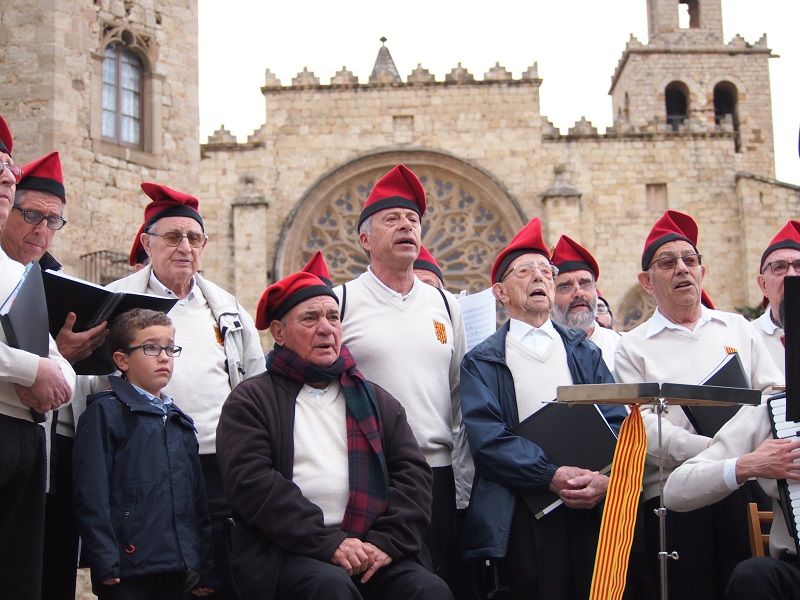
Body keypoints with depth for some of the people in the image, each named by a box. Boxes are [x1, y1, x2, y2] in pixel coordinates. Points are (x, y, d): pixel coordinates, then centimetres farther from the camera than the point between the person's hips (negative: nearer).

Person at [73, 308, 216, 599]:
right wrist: (105, 564, -17)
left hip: (176, 570, 6)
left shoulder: (181, 422, 19)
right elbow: (92, 495, -10)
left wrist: (205, 569, 15)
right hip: (128, 568, -6)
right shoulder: (104, 413, -2)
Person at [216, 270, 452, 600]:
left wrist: (387, 541, -6)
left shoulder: (375, 400, 21)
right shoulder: (251, 400, 8)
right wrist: (328, 543, -15)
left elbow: (413, 472, 12)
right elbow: (252, 483, -6)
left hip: (372, 551, 3)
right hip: (287, 553, -3)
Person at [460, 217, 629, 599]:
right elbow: (486, 436, -8)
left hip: (593, 508, 3)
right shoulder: (482, 362, 6)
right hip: (522, 517, -3)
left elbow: (617, 422, 6)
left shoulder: (585, 353, 16)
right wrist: (553, 476, -20)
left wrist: (605, 477, -14)